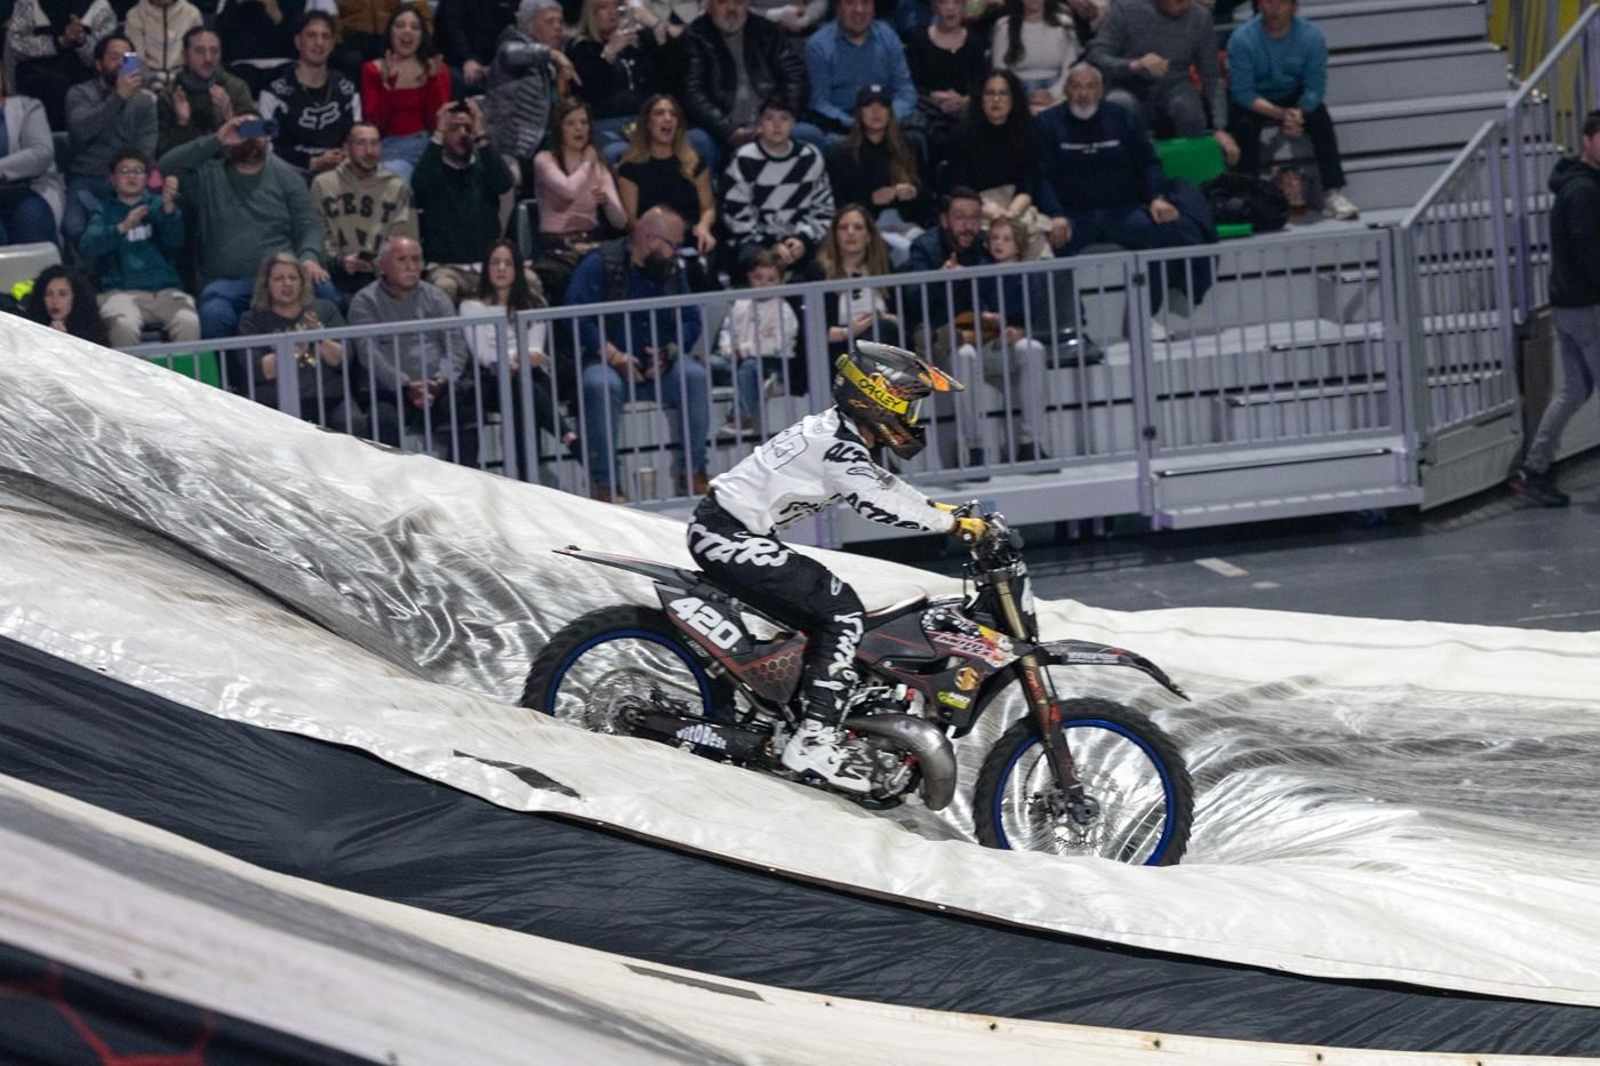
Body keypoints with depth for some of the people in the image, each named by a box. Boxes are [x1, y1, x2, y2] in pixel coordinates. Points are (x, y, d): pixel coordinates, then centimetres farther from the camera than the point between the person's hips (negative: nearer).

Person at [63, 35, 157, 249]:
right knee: (75, 227, -32)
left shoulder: (144, 101, 14)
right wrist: (118, 97, -22)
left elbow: (145, 151, 2)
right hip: (85, 181, -1)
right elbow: (81, 130, -13)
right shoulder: (80, 94, 8)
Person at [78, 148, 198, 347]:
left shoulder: (157, 205, 19)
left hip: (165, 289, 1)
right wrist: (122, 228, -19)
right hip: (121, 291, -1)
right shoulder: (104, 210, 15)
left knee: (189, 323, -30)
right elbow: (87, 248, -4)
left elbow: (174, 242, -1)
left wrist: (169, 207, -20)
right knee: (124, 325, -35)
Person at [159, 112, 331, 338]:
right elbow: (168, 166, -5)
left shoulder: (284, 174, 15)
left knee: (324, 292, -30)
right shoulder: (208, 175, 12)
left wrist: (309, 258, -14)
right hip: (227, 283, -1)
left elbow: (308, 226, 8)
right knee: (214, 315, -36)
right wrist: (216, 141, -10)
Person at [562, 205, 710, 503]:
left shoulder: (672, 271, 12)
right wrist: (613, 355, -24)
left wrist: (670, 353, -14)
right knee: (602, 385, -37)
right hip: (608, 363, -4)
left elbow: (691, 321, 7)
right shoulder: (599, 264, -7)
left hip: (659, 364, 4)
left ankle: (693, 472, -14)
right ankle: (603, 483, -29)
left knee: (696, 376, -24)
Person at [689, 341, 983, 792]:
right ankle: (815, 739, -17)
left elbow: (882, 484, 24)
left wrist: (951, 512, 16)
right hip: (731, 536, -11)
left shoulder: (839, 433, 13)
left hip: (727, 530, 11)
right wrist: (955, 524, -22)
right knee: (842, 612, -12)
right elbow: (878, 502, -28)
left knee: (831, 608, 18)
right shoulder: (836, 444, -18)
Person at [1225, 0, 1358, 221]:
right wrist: (1281, 114, -33)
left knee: (1320, 118, -24)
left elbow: (1315, 88, -15)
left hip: (1294, 98, 2)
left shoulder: (1311, 37, -15)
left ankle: (1332, 194, -24)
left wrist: (1298, 113, -34)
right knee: (1245, 124, -32)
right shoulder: (1242, 39, -21)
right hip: (1253, 103, -2)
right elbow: (1242, 92, -22)